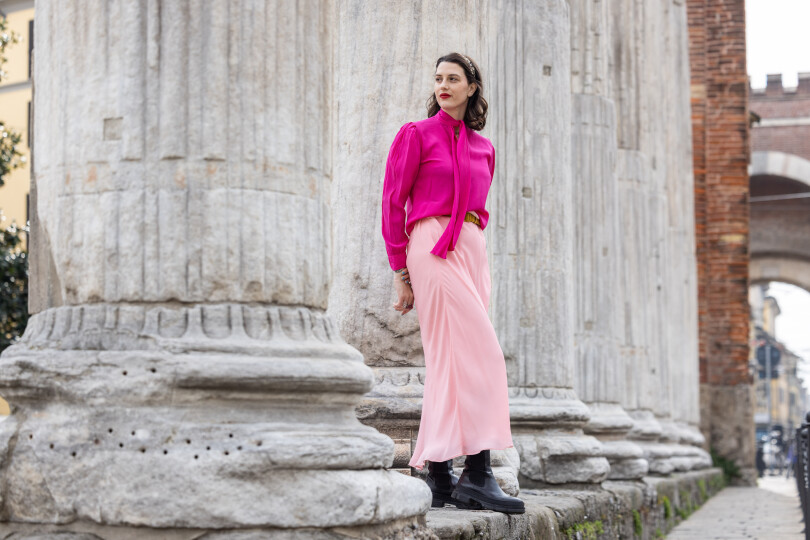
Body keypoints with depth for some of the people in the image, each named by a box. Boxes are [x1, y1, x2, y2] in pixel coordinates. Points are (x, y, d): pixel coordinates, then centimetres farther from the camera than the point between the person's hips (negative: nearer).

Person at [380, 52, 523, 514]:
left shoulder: (483, 147, 18)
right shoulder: (417, 134, 2)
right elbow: (393, 202, 0)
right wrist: (401, 272, -4)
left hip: (473, 250, 6)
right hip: (432, 246, -6)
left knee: (451, 362, 4)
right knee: (480, 354, -16)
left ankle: (441, 475, 7)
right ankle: (477, 473, -16)